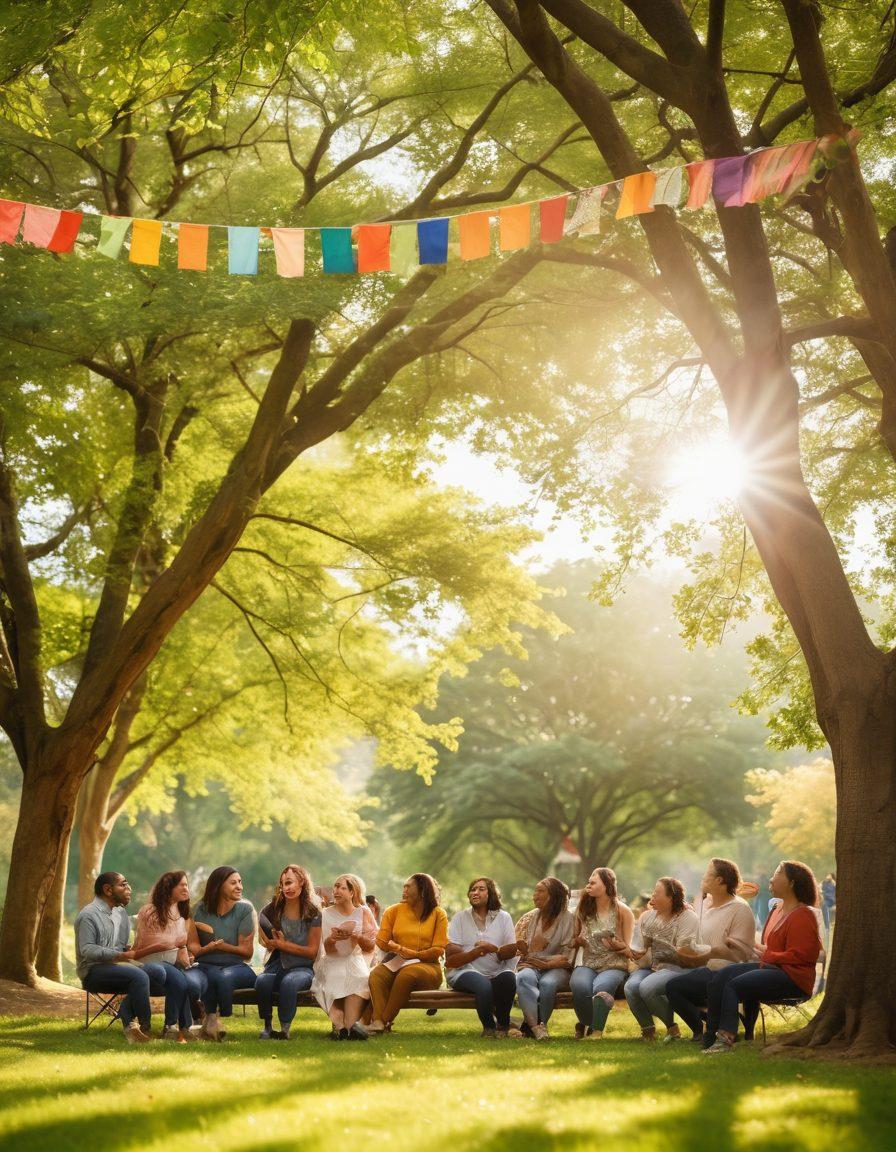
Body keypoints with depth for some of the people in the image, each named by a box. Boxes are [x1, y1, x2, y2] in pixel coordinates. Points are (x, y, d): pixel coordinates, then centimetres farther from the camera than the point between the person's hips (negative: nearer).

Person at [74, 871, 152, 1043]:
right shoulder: (88, 915, -9)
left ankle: (128, 1021, -21)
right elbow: (87, 950, -16)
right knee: (139, 977, -29)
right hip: (93, 970, -8)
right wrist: (118, 955, -25)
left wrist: (128, 950, 2)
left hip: (115, 964, 8)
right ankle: (145, 1028, -20)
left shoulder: (120, 911, 18)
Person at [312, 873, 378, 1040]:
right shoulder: (327, 914, 6)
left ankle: (348, 1024, -41)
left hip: (355, 960, 0)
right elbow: (328, 950, 3)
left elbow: (370, 946, 3)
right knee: (334, 979, -33)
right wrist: (332, 938, -20)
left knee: (359, 978, -33)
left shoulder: (363, 912, 6)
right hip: (333, 963, 0)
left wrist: (355, 936, -16)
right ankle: (339, 1024, -44)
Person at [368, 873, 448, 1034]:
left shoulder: (438, 914, 5)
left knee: (407, 973, -36)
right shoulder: (394, 911, 13)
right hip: (396, 963, 3)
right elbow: (382, 942, 8)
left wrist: (410, 954, -11)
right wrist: (400, 950, -10)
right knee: (377, 975, -30)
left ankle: (384, 1021, -33)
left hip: (426, 966, -3)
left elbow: (437, 950, -2)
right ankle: (377, 1021, -44)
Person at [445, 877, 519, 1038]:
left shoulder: (503, 917, 12)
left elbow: (513, 950, 0)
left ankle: (503, 1025, -8)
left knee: (508, 977, -33)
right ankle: (489, 1027, -8)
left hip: (496, 972, 2)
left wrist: (493, 949, -19)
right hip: (464, 972, -2)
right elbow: (451, 959, -1)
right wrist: (479, 951, -13)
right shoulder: (460, 917, 9)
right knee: (484, 985, -35)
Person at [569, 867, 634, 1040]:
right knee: (579, 986, -33)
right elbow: (575, 941, 23)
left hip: (613, 965, -3)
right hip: (587, 964, 3)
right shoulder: (584, 909, 14)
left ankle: (596, 1030, -25)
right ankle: (585, 1024, -10)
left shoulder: (622, 912, 4)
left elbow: (627, 947, 5)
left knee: (601, 987, -37)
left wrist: (615, 945, -16)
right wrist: (578, 941, 0)